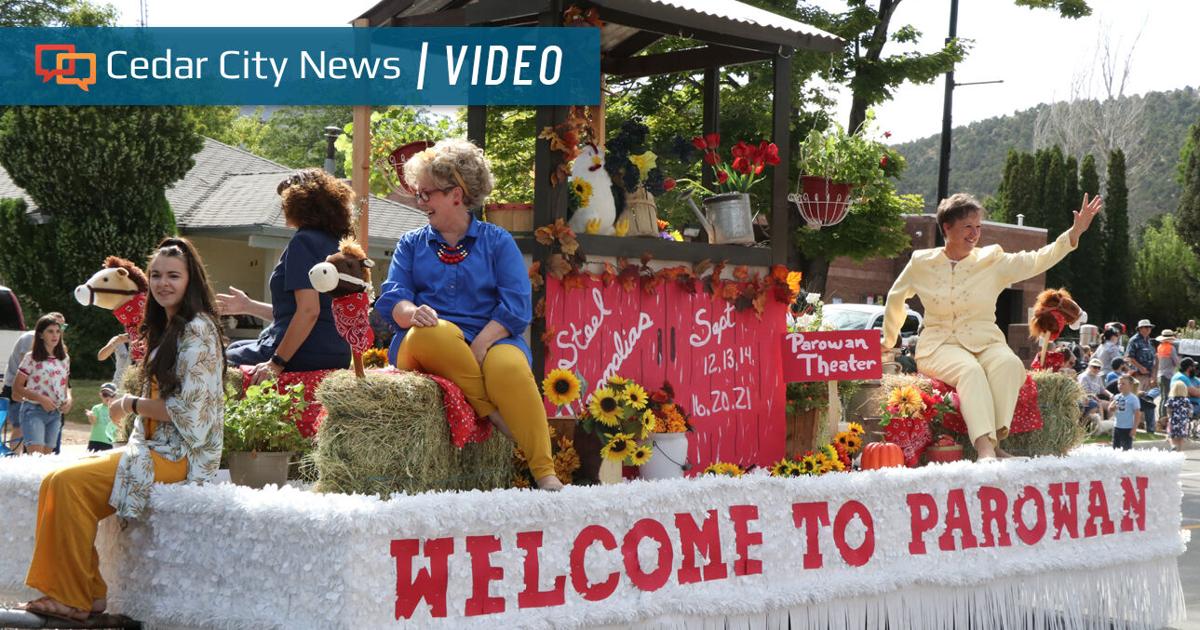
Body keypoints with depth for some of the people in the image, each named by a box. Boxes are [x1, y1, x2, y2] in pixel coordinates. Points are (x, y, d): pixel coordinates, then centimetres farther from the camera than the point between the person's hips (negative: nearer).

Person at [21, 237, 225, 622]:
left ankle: (75, 599, -12)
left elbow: (188, 411, -18)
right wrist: (132, 407, 3)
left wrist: (133, 404, -7)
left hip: (178, 456, -9)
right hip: (156, 447, 9)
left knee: (71, 484, -21)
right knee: (56, 482, -5)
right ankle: (86, 593, -6)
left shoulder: (197, 331, -11)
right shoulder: (168, 328, 19)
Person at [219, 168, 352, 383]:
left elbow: (309, 311, -23)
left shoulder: (304, 241, -13)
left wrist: (276, 363, -23)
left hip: (304, 357, -10)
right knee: (236, 347, 25)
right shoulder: (334, 243, 15)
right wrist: (248, 306, 25)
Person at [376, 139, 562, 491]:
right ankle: (493, 412, -30)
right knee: (434, 332, -36)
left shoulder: (497, 242, 13)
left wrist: (478, 348, -17)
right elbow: (390, 299, 5)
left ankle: (544, 473, -37)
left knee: (509, 366, -37)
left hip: (490, 342, -1)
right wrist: (412, 312, -21)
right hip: (425, 346, 1)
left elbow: (518, 306, -1)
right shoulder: (412, 244, 20)